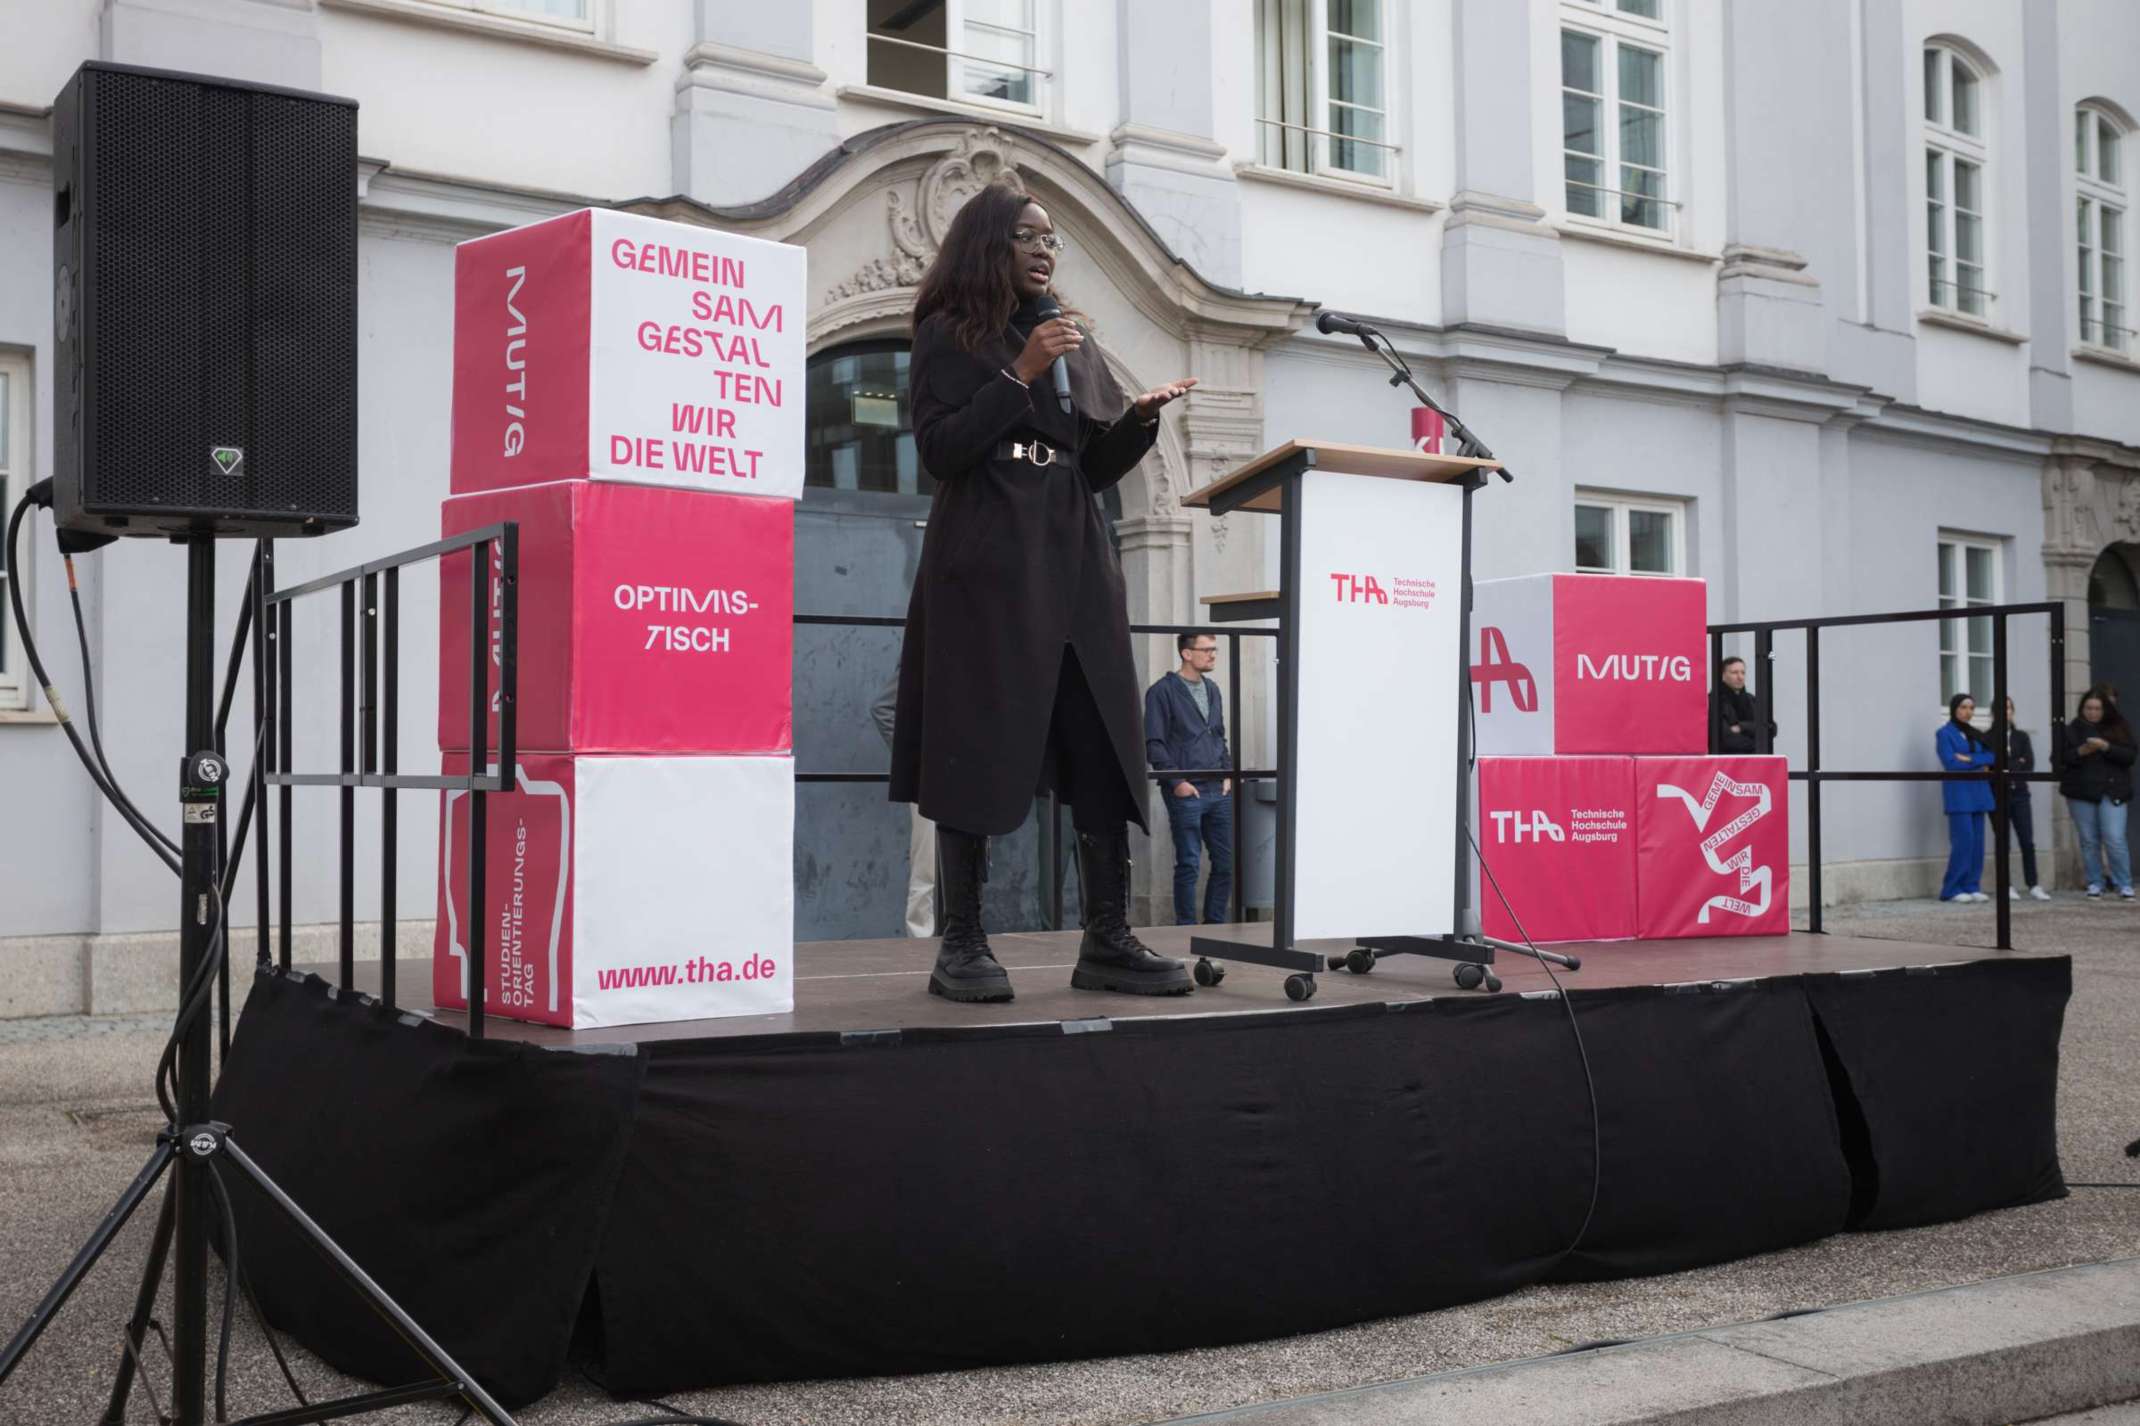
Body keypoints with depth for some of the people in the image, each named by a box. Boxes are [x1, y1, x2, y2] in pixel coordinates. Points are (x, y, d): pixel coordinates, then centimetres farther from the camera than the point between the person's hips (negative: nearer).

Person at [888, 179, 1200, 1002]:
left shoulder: (1073, 342, 20)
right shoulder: (949, 336, 3)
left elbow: (1097, 467, 18)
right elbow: (939, 451, -9)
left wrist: (1141, 416, 0)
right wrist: (1019, 377, -14)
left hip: (1074, 567, 6)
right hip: (985, 570, -6)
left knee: (1102, 750, 0)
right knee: (976, 750, -6)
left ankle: (1107, 942, 4)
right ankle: (962, 945, 0)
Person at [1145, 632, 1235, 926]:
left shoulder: (1212, 689, 16)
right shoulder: (1162, 691, -5)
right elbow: (1154, 744, -9)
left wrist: (1227, 773, 10)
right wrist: (1177, 781, -14)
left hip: (1218, 791, 6)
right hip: (1186, 792, -6)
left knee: (1226, 863, 7)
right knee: (1188, 865, -1)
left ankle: (1215, 924, 18)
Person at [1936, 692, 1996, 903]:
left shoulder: (1975, 734, 18)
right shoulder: (1945, 733, 0)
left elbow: (1990, 757, 6)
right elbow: (1950, 763, -11)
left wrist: (1970, 759, -10)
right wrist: (1979, 764, -3)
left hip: (1978, 792, 6)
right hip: (1958, 792, -6)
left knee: (1977, 842, 3)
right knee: (1963, 840, -12)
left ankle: (1971, 887, 8)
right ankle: (1953, 889, -6)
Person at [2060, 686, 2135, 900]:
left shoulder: (2119, 728, 5)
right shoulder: (2072, 730, 6)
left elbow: (2130, 755, -3)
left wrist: (2106, 747, -17)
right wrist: (2080, 752, -15)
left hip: (2111, 792, -1)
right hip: (2081, 793, 1)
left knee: (2115, 840, -9)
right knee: (2089, 841, 5)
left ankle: (2124, 884, 1)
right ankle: (2095, 883, 14)